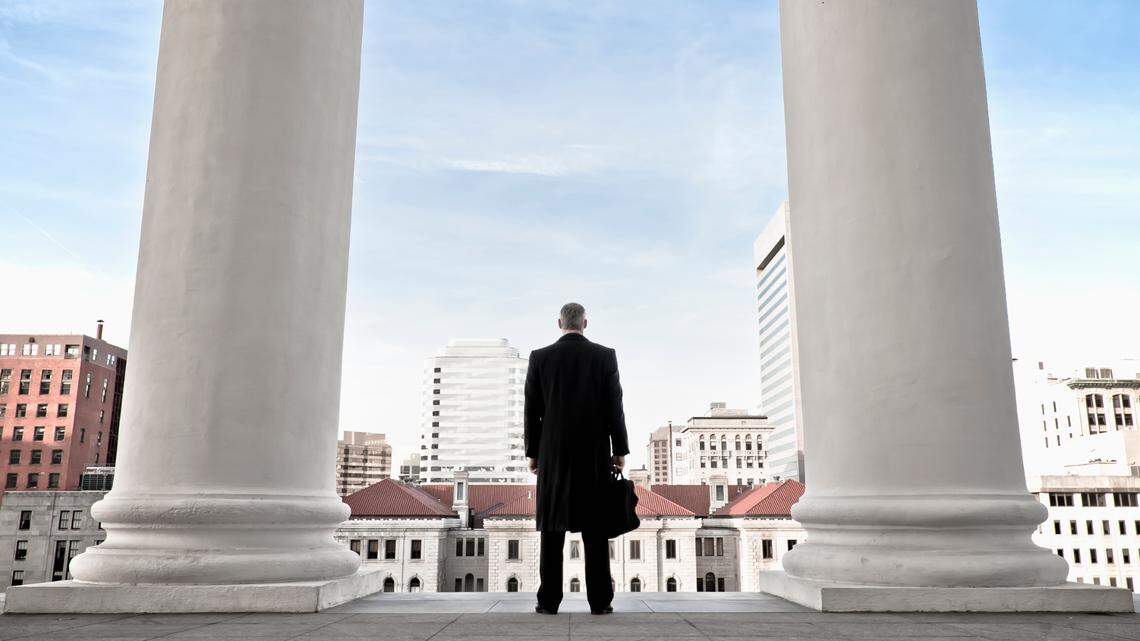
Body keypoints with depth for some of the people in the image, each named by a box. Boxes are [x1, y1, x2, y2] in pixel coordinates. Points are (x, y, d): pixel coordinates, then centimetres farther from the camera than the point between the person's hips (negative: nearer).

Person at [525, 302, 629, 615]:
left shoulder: (540, 357, 1)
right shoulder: (605, 355, 0)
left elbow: (531, 410, 2)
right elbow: (614, 407, -3)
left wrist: (532, 452, 9)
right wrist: (620, 450, 3)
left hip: (553, 453, 0)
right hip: (595, 452, 0)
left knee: (553, 525, 3)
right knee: (595, 526, 2)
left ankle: (549, 600, 2)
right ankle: (599, 600, 2)